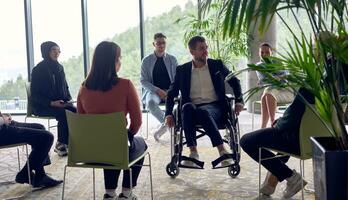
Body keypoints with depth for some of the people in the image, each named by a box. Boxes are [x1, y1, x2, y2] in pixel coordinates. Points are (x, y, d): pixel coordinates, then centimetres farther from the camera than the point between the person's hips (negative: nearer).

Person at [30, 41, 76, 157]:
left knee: (76, 112, -23)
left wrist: (68, 99, 0)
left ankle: (62, 144, -14)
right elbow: (34, 94, -10)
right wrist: (51, 103, -22)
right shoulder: (38, 70, -7)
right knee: (63, 114, -33)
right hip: (42, 106, -5)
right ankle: (61, 144, -15)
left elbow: (65, 87, 20)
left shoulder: (59, 68, 11)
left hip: (61, 103, 6)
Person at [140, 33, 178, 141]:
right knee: (150, 102, -36)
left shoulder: (172, 59, 8)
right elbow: (143, 81, 1)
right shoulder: (146, 61, 4)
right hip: (153, 91, -1)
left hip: (170, 91, 1)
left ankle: (165, 124, -9)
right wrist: (158, 90, -14)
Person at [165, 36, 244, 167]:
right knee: (187, 107, -36)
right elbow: (172, 93, 11)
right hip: (192, 107, 1)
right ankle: (193, 152, -34)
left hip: (215, 106, -1)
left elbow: (235, 82, 20)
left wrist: (239, 101, 3)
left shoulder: (217, 65, 14)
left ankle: (222, 150, -32)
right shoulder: (182, 70, 12)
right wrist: (169, 114, -4)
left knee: (202, 112, -37)